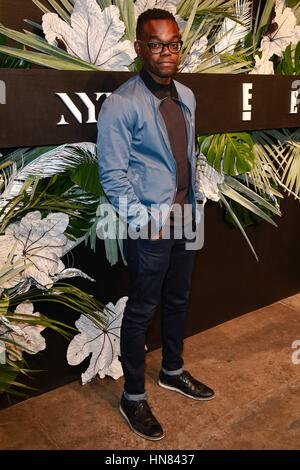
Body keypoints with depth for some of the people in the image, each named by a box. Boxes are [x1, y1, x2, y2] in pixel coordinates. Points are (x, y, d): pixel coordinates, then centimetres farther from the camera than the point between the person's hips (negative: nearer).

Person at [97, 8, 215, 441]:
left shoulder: (186, 97, 8)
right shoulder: (122, 104, -15)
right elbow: (112, 174, -16)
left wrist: (193, 205, 12)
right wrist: (144, 220, -16)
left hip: (184, 219, 7)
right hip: (150, 226, -7)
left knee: (177, 301, 20)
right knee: (142, 310, 5)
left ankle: (173, 372, 42)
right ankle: (133, 397, 24)